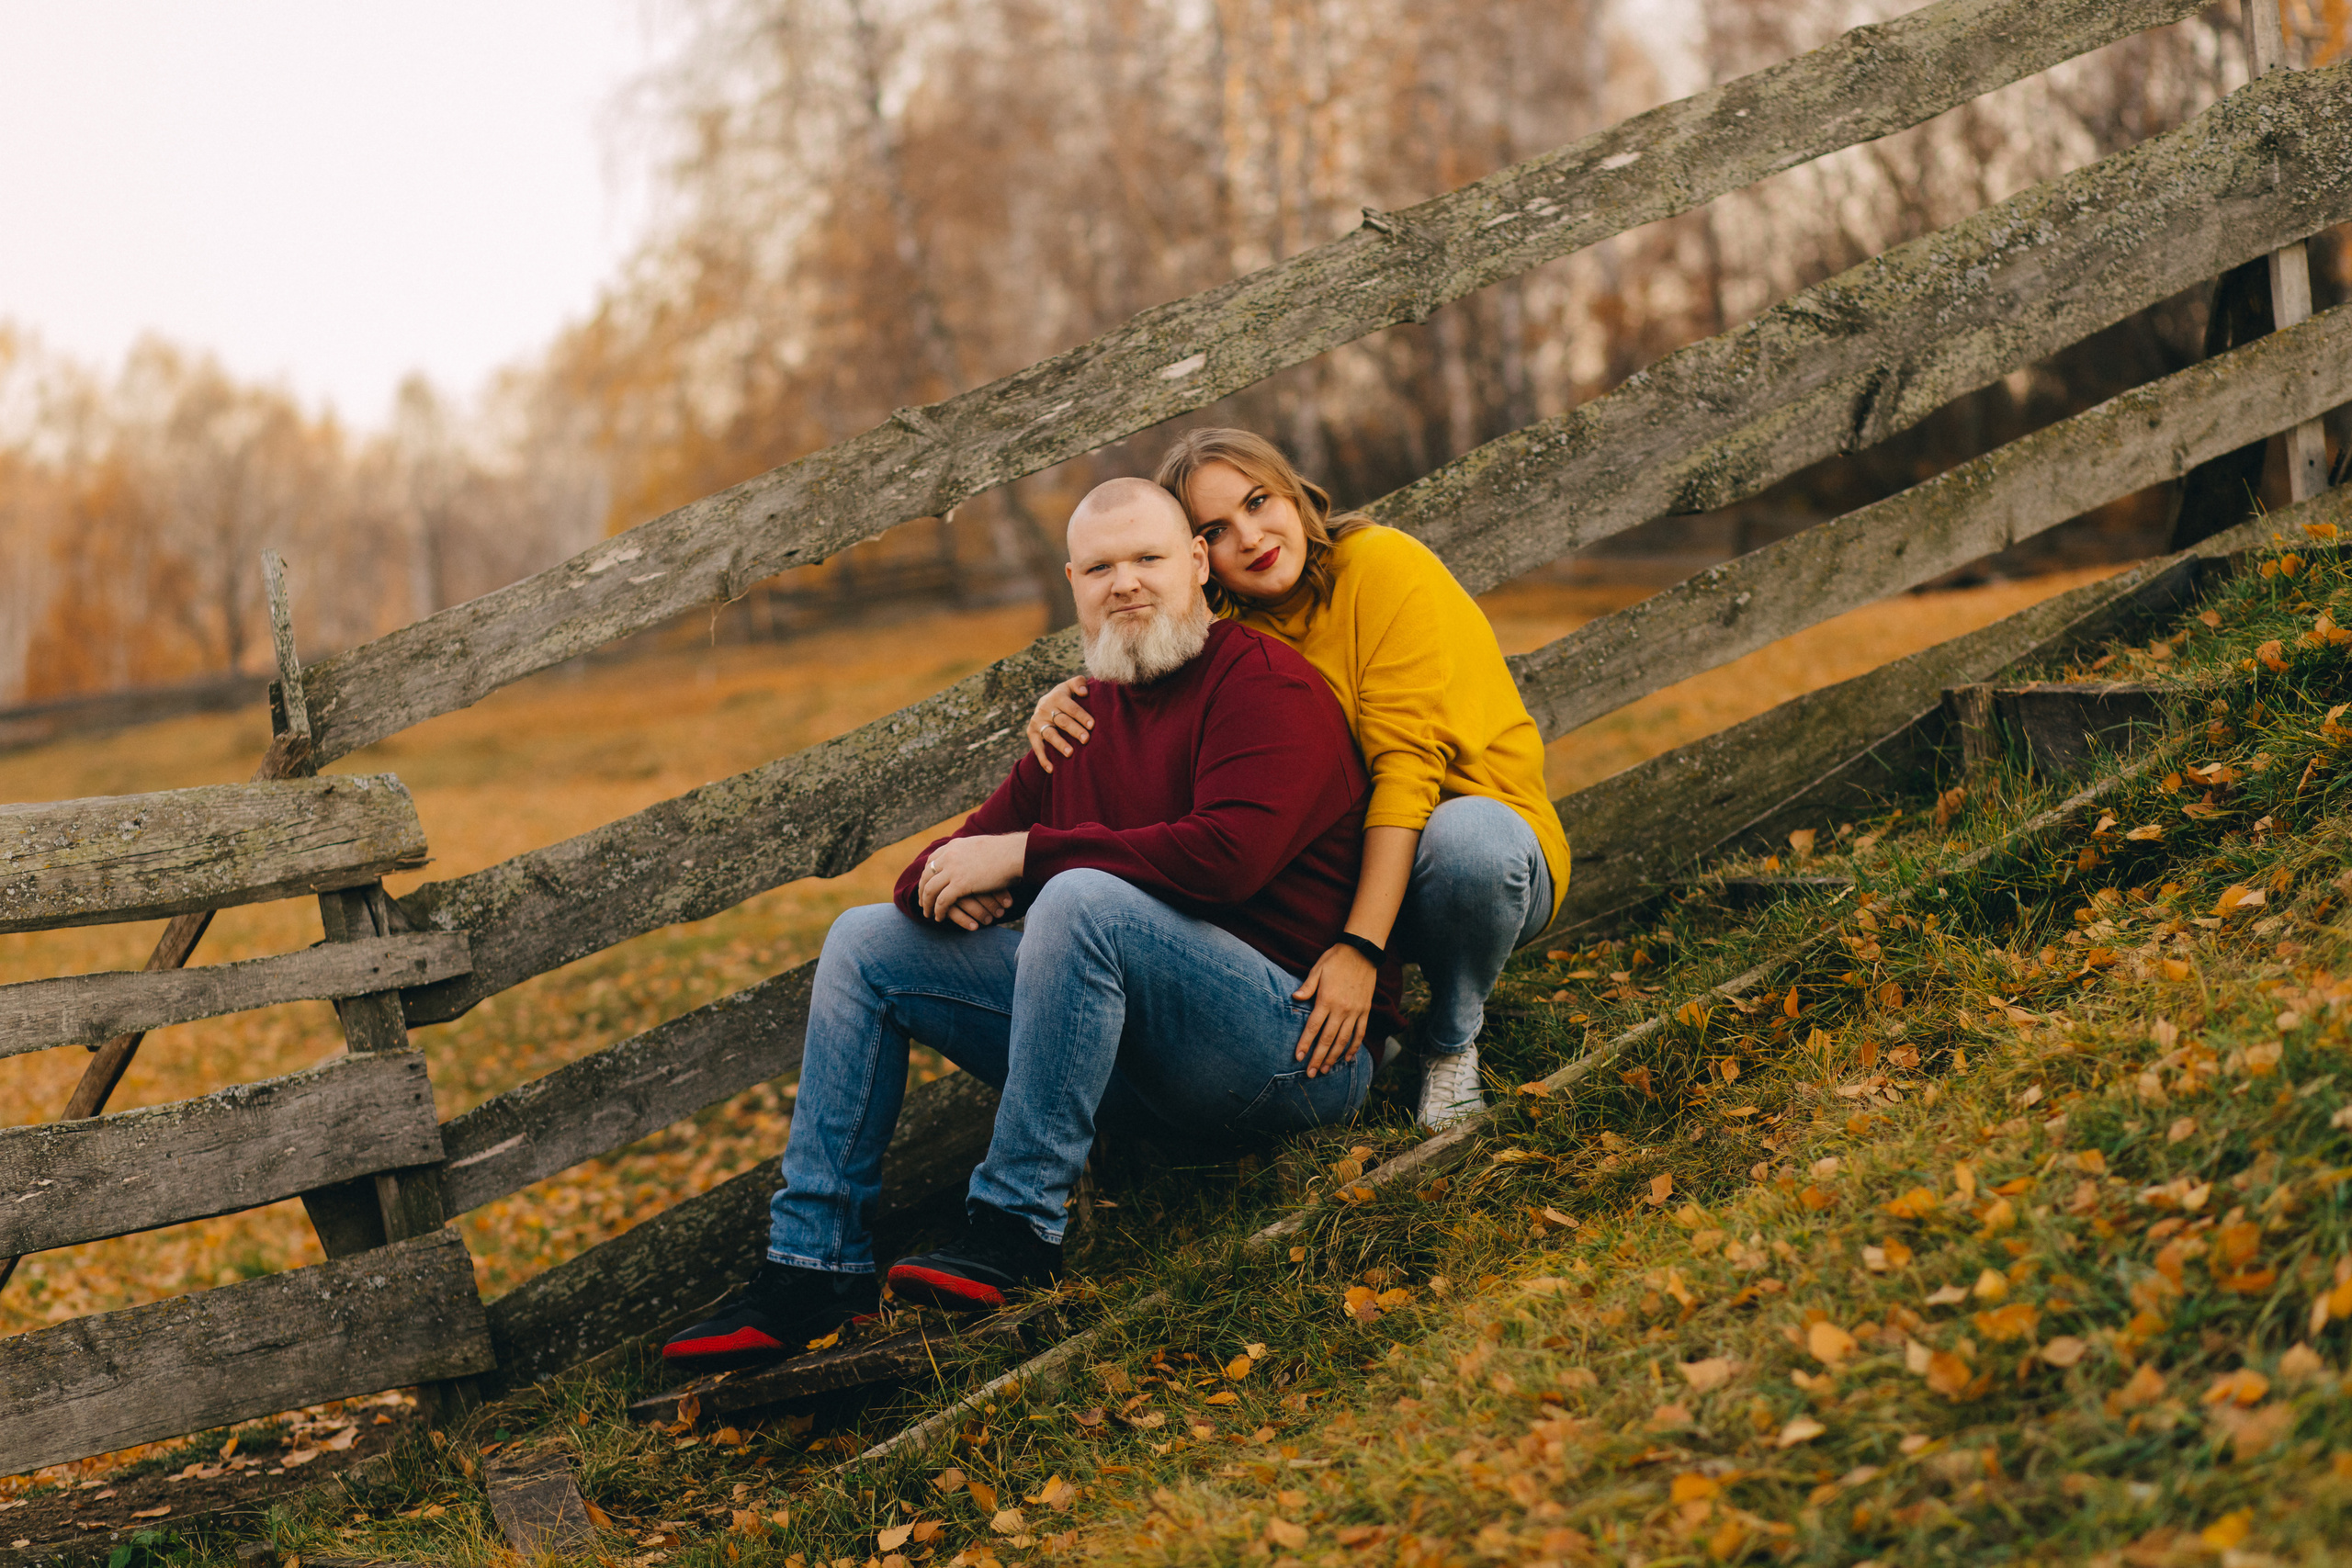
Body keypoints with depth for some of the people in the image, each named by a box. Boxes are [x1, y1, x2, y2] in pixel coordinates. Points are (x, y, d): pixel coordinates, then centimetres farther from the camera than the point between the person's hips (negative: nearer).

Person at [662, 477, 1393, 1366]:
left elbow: (1224, 855, -25)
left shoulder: (1266, 685, -8)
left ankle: (1015, 1229, -26)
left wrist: (1024, 856, -18)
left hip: (1294, 1041, -8)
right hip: (1133, 1060, 8)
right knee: (866, 943, 6)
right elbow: (979, 843, 16)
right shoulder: (1086, 717, 16)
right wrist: (947, 879, -11)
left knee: (1082, 898, -35)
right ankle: (815, 1264, -1)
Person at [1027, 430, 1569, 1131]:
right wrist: (1065, 698, -18)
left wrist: (1361, 947, -33)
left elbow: (1407, 761, -25)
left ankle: (1451, 1036, -8)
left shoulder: (1384, 566, -16)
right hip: (1340, 872, 5)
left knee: (1468, 836, -39)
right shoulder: (1232, 625, 2)